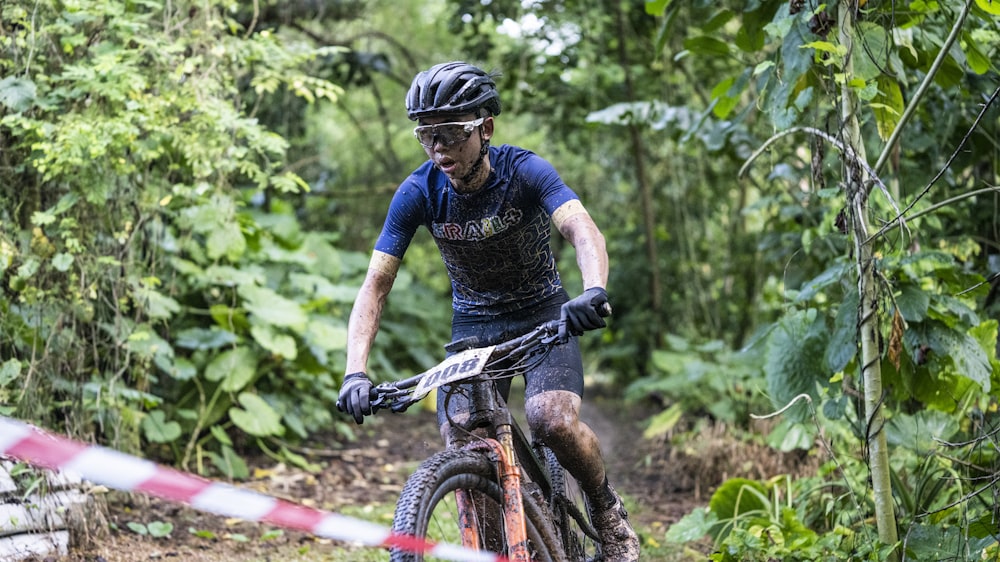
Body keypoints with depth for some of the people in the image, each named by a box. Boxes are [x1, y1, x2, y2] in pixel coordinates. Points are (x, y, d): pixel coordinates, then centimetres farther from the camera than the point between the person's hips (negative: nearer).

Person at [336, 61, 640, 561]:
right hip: (472, 323, 3)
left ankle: (607, 509, 2)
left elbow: (583, 230, -38)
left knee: (552, 420, -26)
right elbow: (375, 285, -18)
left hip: (541, 313, -2)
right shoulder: (418, 193, -17)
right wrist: (355, 372, -32)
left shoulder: (523, 171, -22)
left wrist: (594, 291, -60)